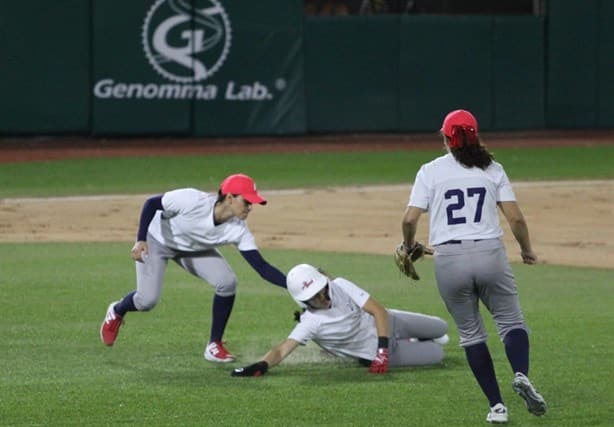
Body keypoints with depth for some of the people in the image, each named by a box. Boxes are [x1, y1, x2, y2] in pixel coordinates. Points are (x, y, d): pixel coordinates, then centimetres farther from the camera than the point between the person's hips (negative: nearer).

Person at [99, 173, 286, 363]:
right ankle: (117, 312, 27)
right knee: (147, 300, -12)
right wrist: (140, 239, -33)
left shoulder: (238, 230, -26)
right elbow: (151, 203, -24)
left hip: (194, 250, 4)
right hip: (156, 240, -4)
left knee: (227, 282, -19)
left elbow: (262, 267, -28)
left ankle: (215, 345, -2)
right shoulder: (192, 201, -38)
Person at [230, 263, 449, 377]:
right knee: (437, 355, 1)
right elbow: (282, 350, -40)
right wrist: (261, 366, -62)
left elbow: (379, 311, -25)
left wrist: (382, 350, -35)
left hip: (387, 322, 3)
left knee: (441, 329, 17)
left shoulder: (341, 287, -26)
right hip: (373, 353, -3)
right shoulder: (310, 323, -31)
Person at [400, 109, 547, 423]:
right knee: (510, 321, 11)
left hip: (449, 259, 0)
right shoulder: (492, 169, 7)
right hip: (490, 255, 0)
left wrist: (409, 245, 17)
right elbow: (515, 217, 1)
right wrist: (526, 250, 17)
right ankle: (521, 375, -19)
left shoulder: (431, 171, 4)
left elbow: (410, 219, -3)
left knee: (470, 333, 12)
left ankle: (496, 405, 6)